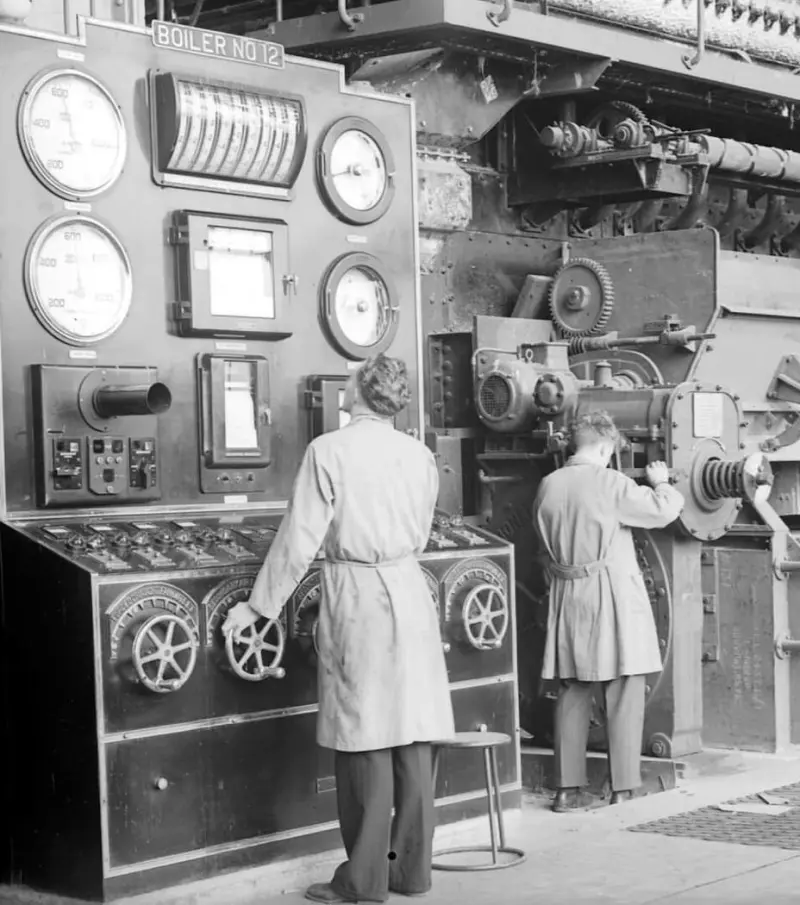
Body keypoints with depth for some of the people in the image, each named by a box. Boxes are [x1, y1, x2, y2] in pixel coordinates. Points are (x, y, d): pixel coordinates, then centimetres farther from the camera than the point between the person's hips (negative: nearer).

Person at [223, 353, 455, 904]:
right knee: (413, 736, 8)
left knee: (367, 742, -1)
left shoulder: (329, 451, -9)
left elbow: (300, 540, -8)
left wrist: (258, 606, 2)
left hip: (355, 598, -5)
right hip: (411, 595, 5)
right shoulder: (420, 455, 6)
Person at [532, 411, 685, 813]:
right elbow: (663, 510, -9)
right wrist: (660, 481, 9)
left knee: (572, 694, 11)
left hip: (568, 598, 5)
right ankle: (623, 787, 5)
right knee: (624, 694, 4)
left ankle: (567, 788, 12)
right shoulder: (611, 483, -13)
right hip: (613, 597, -5)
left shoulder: (547, 486, 3)